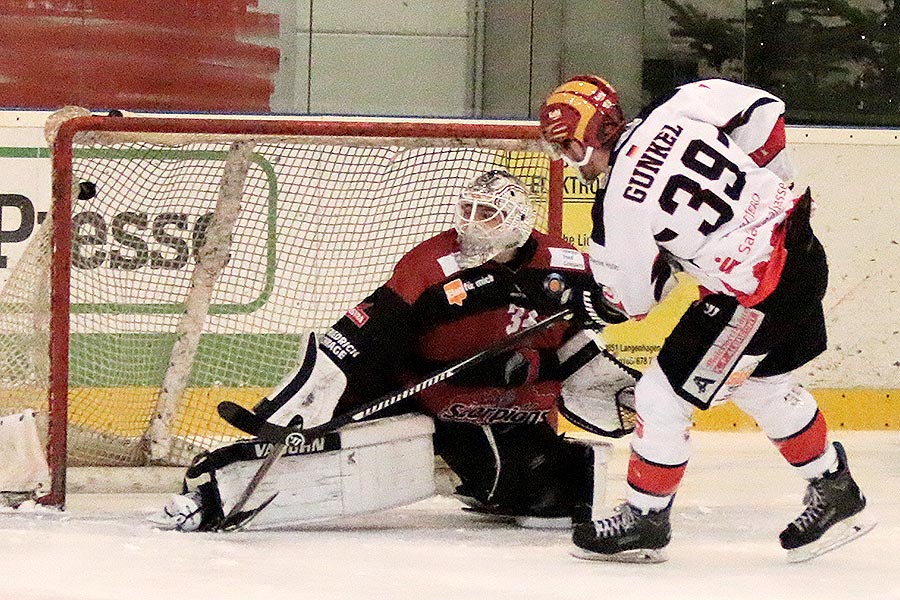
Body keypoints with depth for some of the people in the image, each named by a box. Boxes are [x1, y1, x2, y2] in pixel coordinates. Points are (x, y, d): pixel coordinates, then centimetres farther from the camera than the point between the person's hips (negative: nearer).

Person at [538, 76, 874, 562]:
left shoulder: (618, 204, -18)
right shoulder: (670, 113, -2)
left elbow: (632, 299, -7)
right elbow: (762, 108, 7)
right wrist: (768, 191, 17)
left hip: (756, 294, -9)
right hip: (802, 250, 9)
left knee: (663, 397, 3)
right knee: (768, 388, 29)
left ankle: (643, 521, 17)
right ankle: (833, 493, 41)